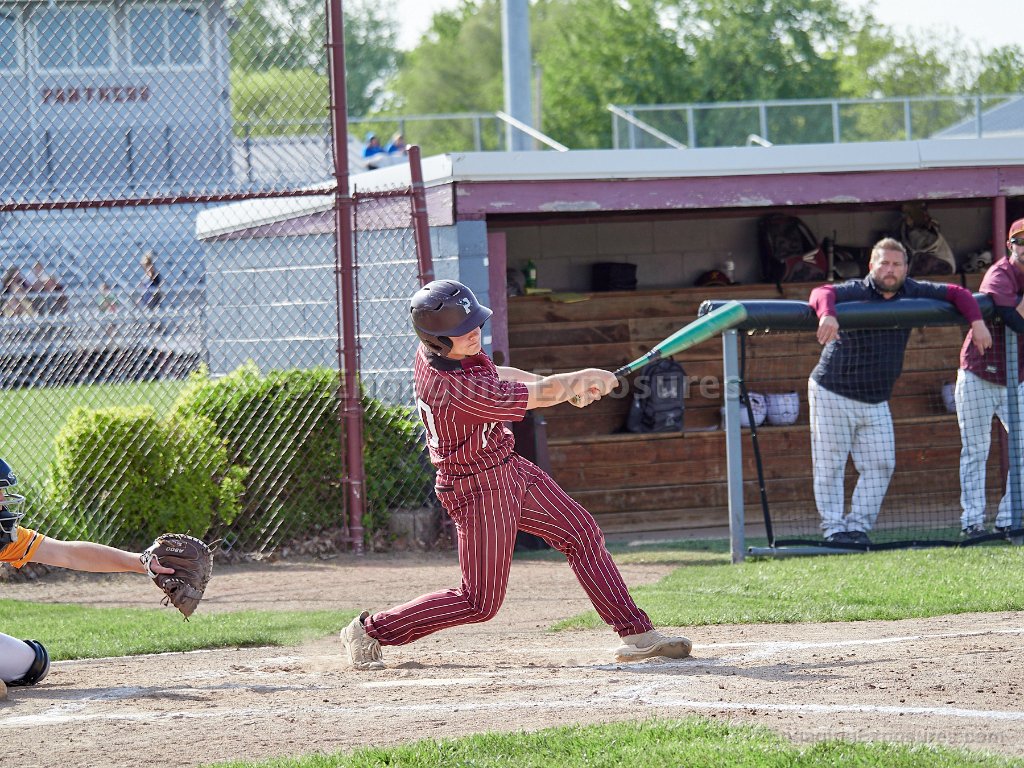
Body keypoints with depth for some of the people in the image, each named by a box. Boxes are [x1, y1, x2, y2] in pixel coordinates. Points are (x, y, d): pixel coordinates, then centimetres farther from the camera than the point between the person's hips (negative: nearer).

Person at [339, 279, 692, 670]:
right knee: (480, 602, -1)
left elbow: (492, 375, 14)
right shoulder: (454, 389, -33)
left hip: (511, 468, 9)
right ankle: (368, 630, 11)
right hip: (478, 489, -9)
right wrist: (583, 378, -4)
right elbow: (538, 396, -23)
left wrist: (565, 384, 5)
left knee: (583, 534, 5)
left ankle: (636, 634, 9)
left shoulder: (434, 351, -6)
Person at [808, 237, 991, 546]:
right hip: (832, 394, -5)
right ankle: (833, 528, 1)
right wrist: (827, 315, -58)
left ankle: (858, 526, 6)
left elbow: (956, 293, 9)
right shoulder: (855, 292, -16)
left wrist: (976, 322, -8)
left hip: (876, 402, 5)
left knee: (881, 465, 1)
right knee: (830, 465, -5)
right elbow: (822, 293, -35)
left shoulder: (911, 292, 1)